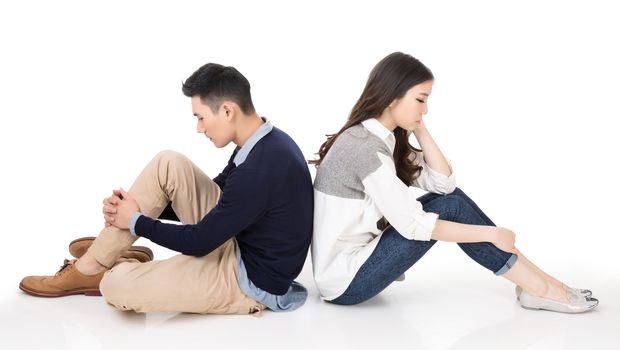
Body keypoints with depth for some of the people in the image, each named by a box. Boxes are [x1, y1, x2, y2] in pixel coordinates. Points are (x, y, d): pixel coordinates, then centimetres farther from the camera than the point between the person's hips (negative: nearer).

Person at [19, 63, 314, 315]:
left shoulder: (260, 170, -31)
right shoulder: (264, 142, 1)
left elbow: (199, 242, -22)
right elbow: (207, 199, 12)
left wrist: (136, 221, -6)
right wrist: (141, 208, 1)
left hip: (252, 280, -9)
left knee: (116, 287, -20)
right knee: (168, 165, -3)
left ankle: (109, 273, 18)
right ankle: (96, 259, 8)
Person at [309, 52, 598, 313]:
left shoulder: (383, 138, 7)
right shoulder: (364, 148, -23)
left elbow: (443, 184, 5)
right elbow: (413, 225, -24)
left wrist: (419, 129, -2)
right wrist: (491, 234, -16)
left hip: (358, 255, 8)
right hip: (345, 281, -8)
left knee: (451, 197, -1)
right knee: (450, 208, -14)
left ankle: (535, 282, 2)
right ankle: (540, 289, -4)